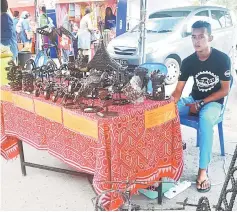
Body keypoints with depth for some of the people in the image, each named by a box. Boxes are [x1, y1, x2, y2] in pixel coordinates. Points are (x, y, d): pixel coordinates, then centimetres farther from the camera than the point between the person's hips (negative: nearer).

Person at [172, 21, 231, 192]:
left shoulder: (222, 59, -13)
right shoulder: (188, 61, -3)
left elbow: (225, 90, -10)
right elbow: (179, 89, -4)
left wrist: (201, 104, -18)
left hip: (213, 102, -4)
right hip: (194, 99, 4)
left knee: (206, 119, -39)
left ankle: (203, 170, -30)